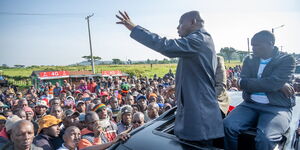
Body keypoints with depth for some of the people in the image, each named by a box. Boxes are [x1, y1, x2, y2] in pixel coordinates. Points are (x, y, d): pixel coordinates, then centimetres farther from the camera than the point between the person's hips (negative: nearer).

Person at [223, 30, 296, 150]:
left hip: (277, 107, -3)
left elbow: (273, 83, -16)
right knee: (228, 125, -23)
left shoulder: (287, 60, 1)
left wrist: (246, 82, -5)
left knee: (265, 138, -32)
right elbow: (243, 83, -4)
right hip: (250, 104, 4)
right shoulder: (249, 60, 12)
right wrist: (278, 85, -9)